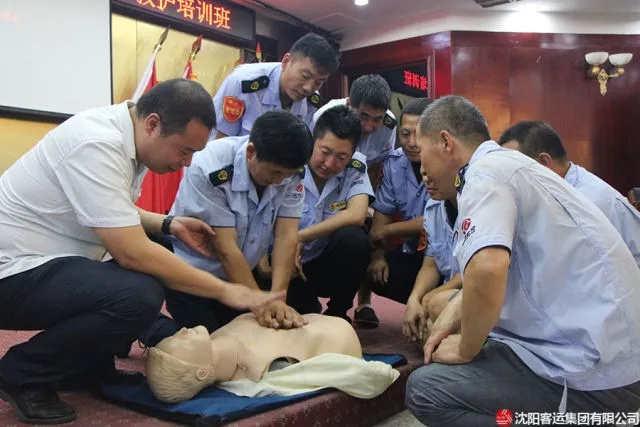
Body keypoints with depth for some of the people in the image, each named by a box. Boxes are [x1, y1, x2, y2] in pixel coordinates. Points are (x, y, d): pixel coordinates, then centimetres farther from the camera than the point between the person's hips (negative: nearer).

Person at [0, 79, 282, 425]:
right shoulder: (98, 144, -26)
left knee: (160, 269, 5)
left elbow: (115, 214, 17)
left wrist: (170, 225, -1)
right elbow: (133, 253, -29)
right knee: (141, 295, -29)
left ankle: (87, 365, 13)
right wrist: (225, 290, -23)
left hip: (40, 263, 10)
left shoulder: (123, 137, 2)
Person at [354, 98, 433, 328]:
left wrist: (385, 231, -12)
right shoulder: (394, 163, 1)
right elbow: (381, 213, 4)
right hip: (412, 254, 6)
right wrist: (377, 254, -11)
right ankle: (364, 305, 15)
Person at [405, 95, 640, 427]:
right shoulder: (506, 163, 15)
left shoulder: (486, 172, -15)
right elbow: (496, 270, 22)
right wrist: (451, 317, 8)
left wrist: (465, 350, -14)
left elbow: (487, 269, -32)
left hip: (594, 373, -10)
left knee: (424, 388, -11)